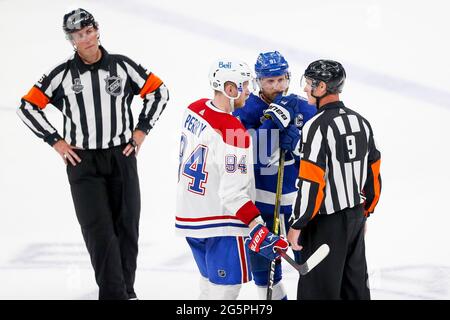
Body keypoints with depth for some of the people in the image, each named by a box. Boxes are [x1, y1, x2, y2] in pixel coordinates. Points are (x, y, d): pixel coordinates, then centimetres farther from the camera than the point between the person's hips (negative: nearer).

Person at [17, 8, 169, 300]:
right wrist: (56, 141, -2)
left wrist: (141, 130, 4)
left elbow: (159, 91, 9)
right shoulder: (63, 75, -2)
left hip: (122, 158, 1)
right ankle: (114, 294, -9)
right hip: (83, 163, -1)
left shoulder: (122, 66, 0)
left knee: (126, 227, 7)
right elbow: (28, 107, 3)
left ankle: (126, 290, 20)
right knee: (99, 229, -9)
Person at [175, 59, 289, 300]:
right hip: (220, 224, -9)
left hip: (188, 216, 9)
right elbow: (233, 195, -27)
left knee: (210, 285, 21)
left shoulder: (194, 109, 0)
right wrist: (258, 232, -28)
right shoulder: (233, 134, -25)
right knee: (225, 290, -1)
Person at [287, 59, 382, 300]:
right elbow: (373, 174, 13)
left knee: (318, 291, -1)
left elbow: (311, 183, -21)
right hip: (356, 217, 8)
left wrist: (297, 225, -14)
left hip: (326, 222, -8)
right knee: (355, 287, 17)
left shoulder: (318, 126, -18)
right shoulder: (361, 122, 6)